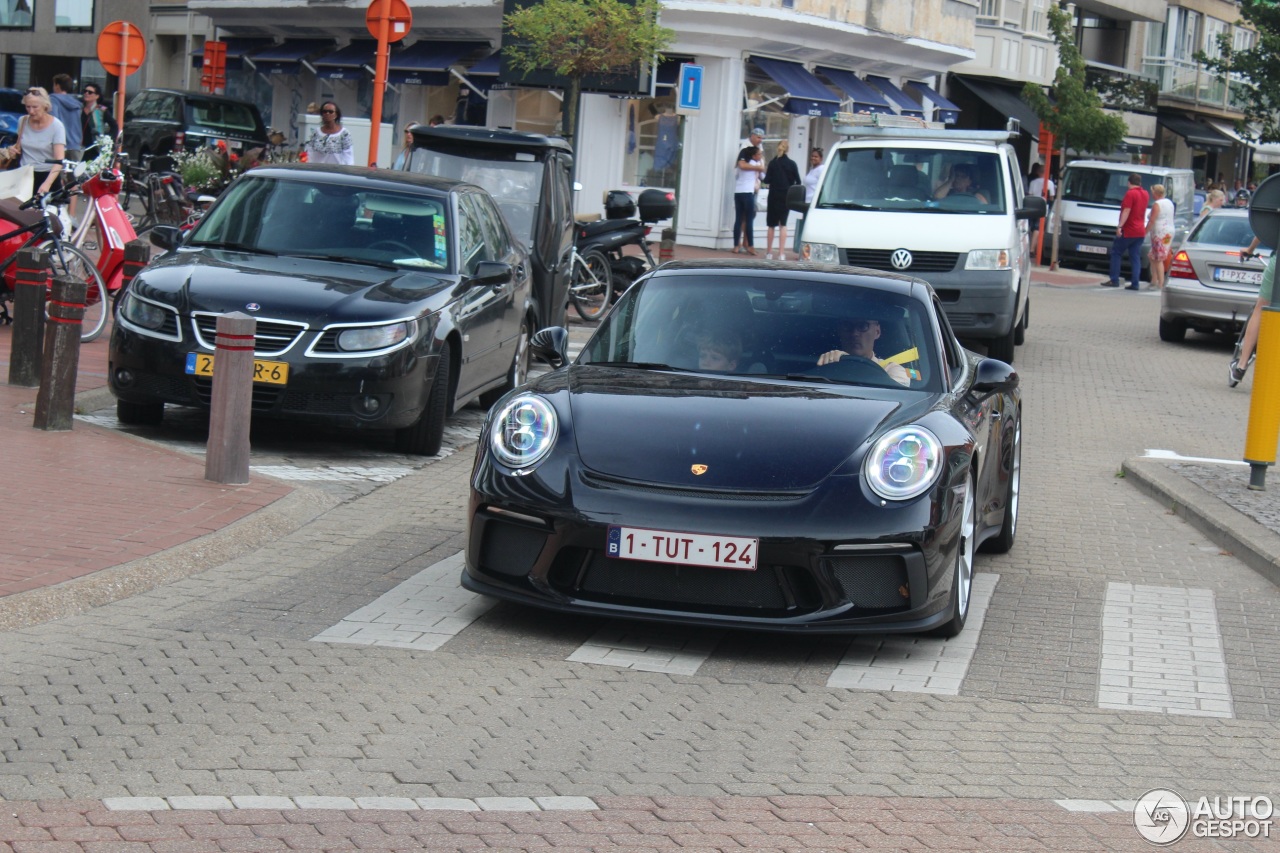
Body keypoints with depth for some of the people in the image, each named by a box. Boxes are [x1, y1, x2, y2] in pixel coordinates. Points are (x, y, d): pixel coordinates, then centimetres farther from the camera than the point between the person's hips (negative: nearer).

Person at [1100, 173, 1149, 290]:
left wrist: (1120, 226, -22)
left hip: (1128, 231, -7)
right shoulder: (1145, 194, 11)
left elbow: (1126, 211, -20)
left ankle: (1114, 280, -2)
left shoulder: (1130, 193, -13)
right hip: (1140, 231, 7)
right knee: (1136, 258, 6)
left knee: (1116, 253, 4)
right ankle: (1135, 284, 1)